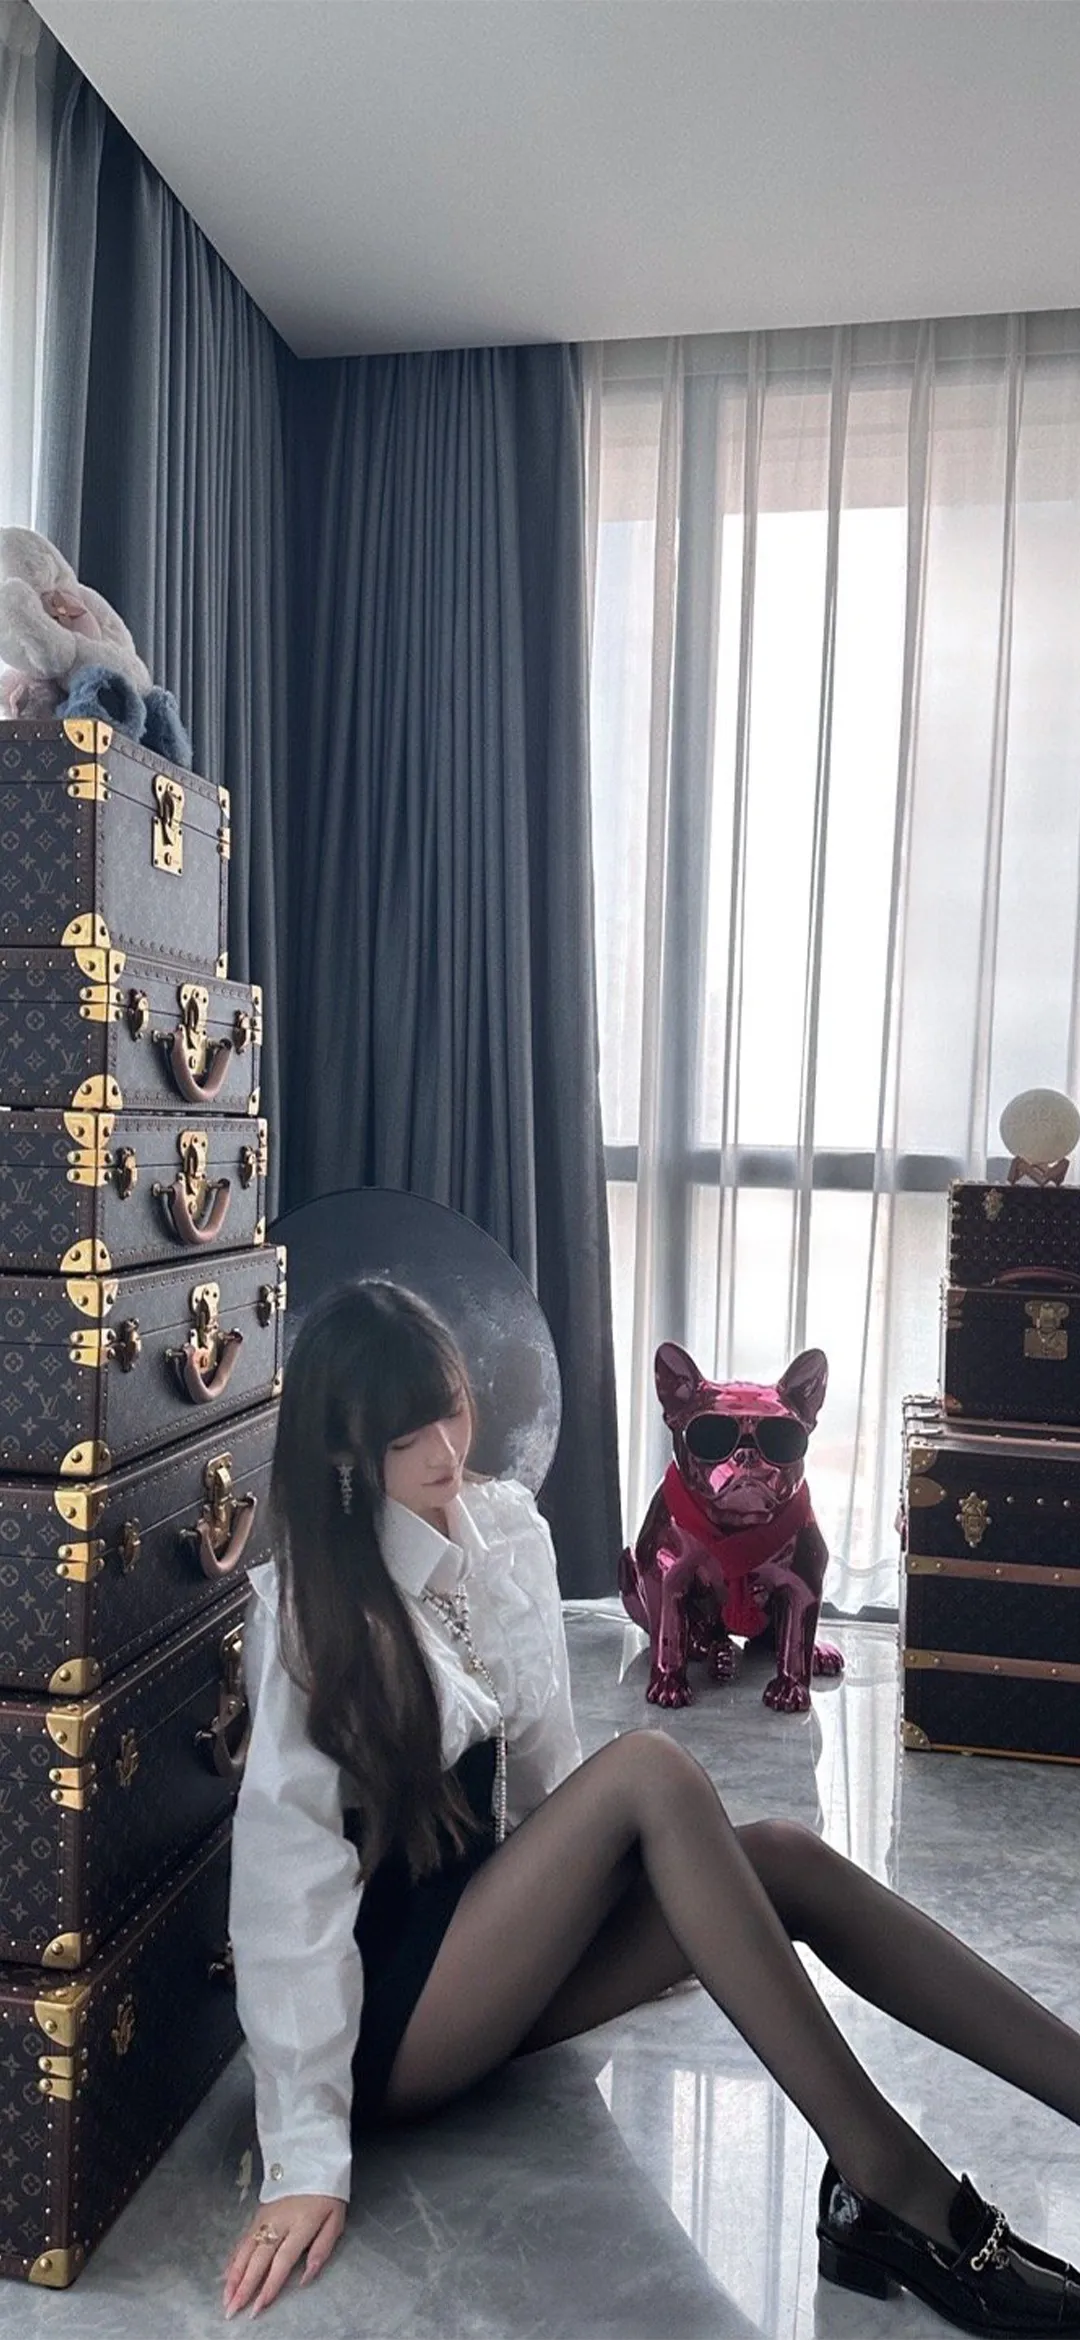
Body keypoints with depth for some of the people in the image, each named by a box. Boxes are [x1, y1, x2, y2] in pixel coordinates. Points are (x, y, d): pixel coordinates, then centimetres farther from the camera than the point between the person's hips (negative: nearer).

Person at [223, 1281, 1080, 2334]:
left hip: (495, 1956, 6)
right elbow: (289, 1875, -21)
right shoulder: (308, 1608, -17)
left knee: (784, 1857, -18)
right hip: (383, 2018, -6)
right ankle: (889, 2187, -28)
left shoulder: (510, 1530, 0)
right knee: (650, 1768, -28)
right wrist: (305, 2163, -23)